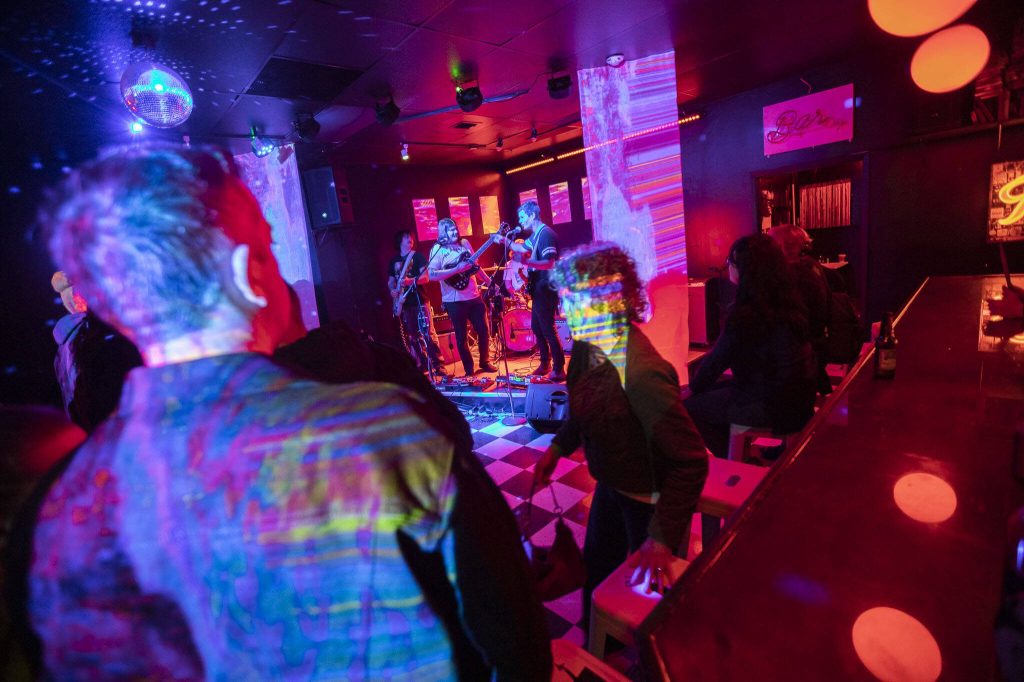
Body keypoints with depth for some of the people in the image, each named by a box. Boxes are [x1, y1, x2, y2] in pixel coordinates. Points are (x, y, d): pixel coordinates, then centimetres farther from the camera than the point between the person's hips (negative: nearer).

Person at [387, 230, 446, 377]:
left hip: (420, 301, -5)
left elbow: (426, 277, -7)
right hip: (404, 303, 5)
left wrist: (411, 281, -24)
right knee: (412, 337, 8)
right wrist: (393, 290, -2)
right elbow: (390, 281, 20)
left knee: (428, 334, -10)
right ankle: (422, 364, 19)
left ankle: (438, 365, -6)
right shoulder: (394, 261, 16)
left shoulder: (418, 256, 3)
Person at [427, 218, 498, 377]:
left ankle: (485, 362, 28)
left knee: (483, 330, 9)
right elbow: (431, 275, -20)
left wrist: (489, 281, 13)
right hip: (454, 300, -5)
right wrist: (457, 269, -24)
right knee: (461, 336, 5)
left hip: (474, 296, 5)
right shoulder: (438, 249, -8)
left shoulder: (464, 243, 9)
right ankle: (469, 369, 19)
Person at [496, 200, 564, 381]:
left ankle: (559, 370, 0)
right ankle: (545, 363, 30)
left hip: (546, 290, -10)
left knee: (548, 329, -7)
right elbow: (523, 248, 31)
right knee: (537, 327, 17)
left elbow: (550, 263, -26)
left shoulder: (546, 233, -17)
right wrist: (505, 241, 24)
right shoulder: (535, 234, 14)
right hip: (538, 289, 10)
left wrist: (527, 262, -36)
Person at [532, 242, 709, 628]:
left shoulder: (641, 373, -36)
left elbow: (691, 462, -33)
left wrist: (663, 537, -33)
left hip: (648, 500, -8)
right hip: (611, 485, 8)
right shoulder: (589, 347, -10)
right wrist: (557, 448, 5)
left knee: (646, 587, 19)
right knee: (595, 570, 26)